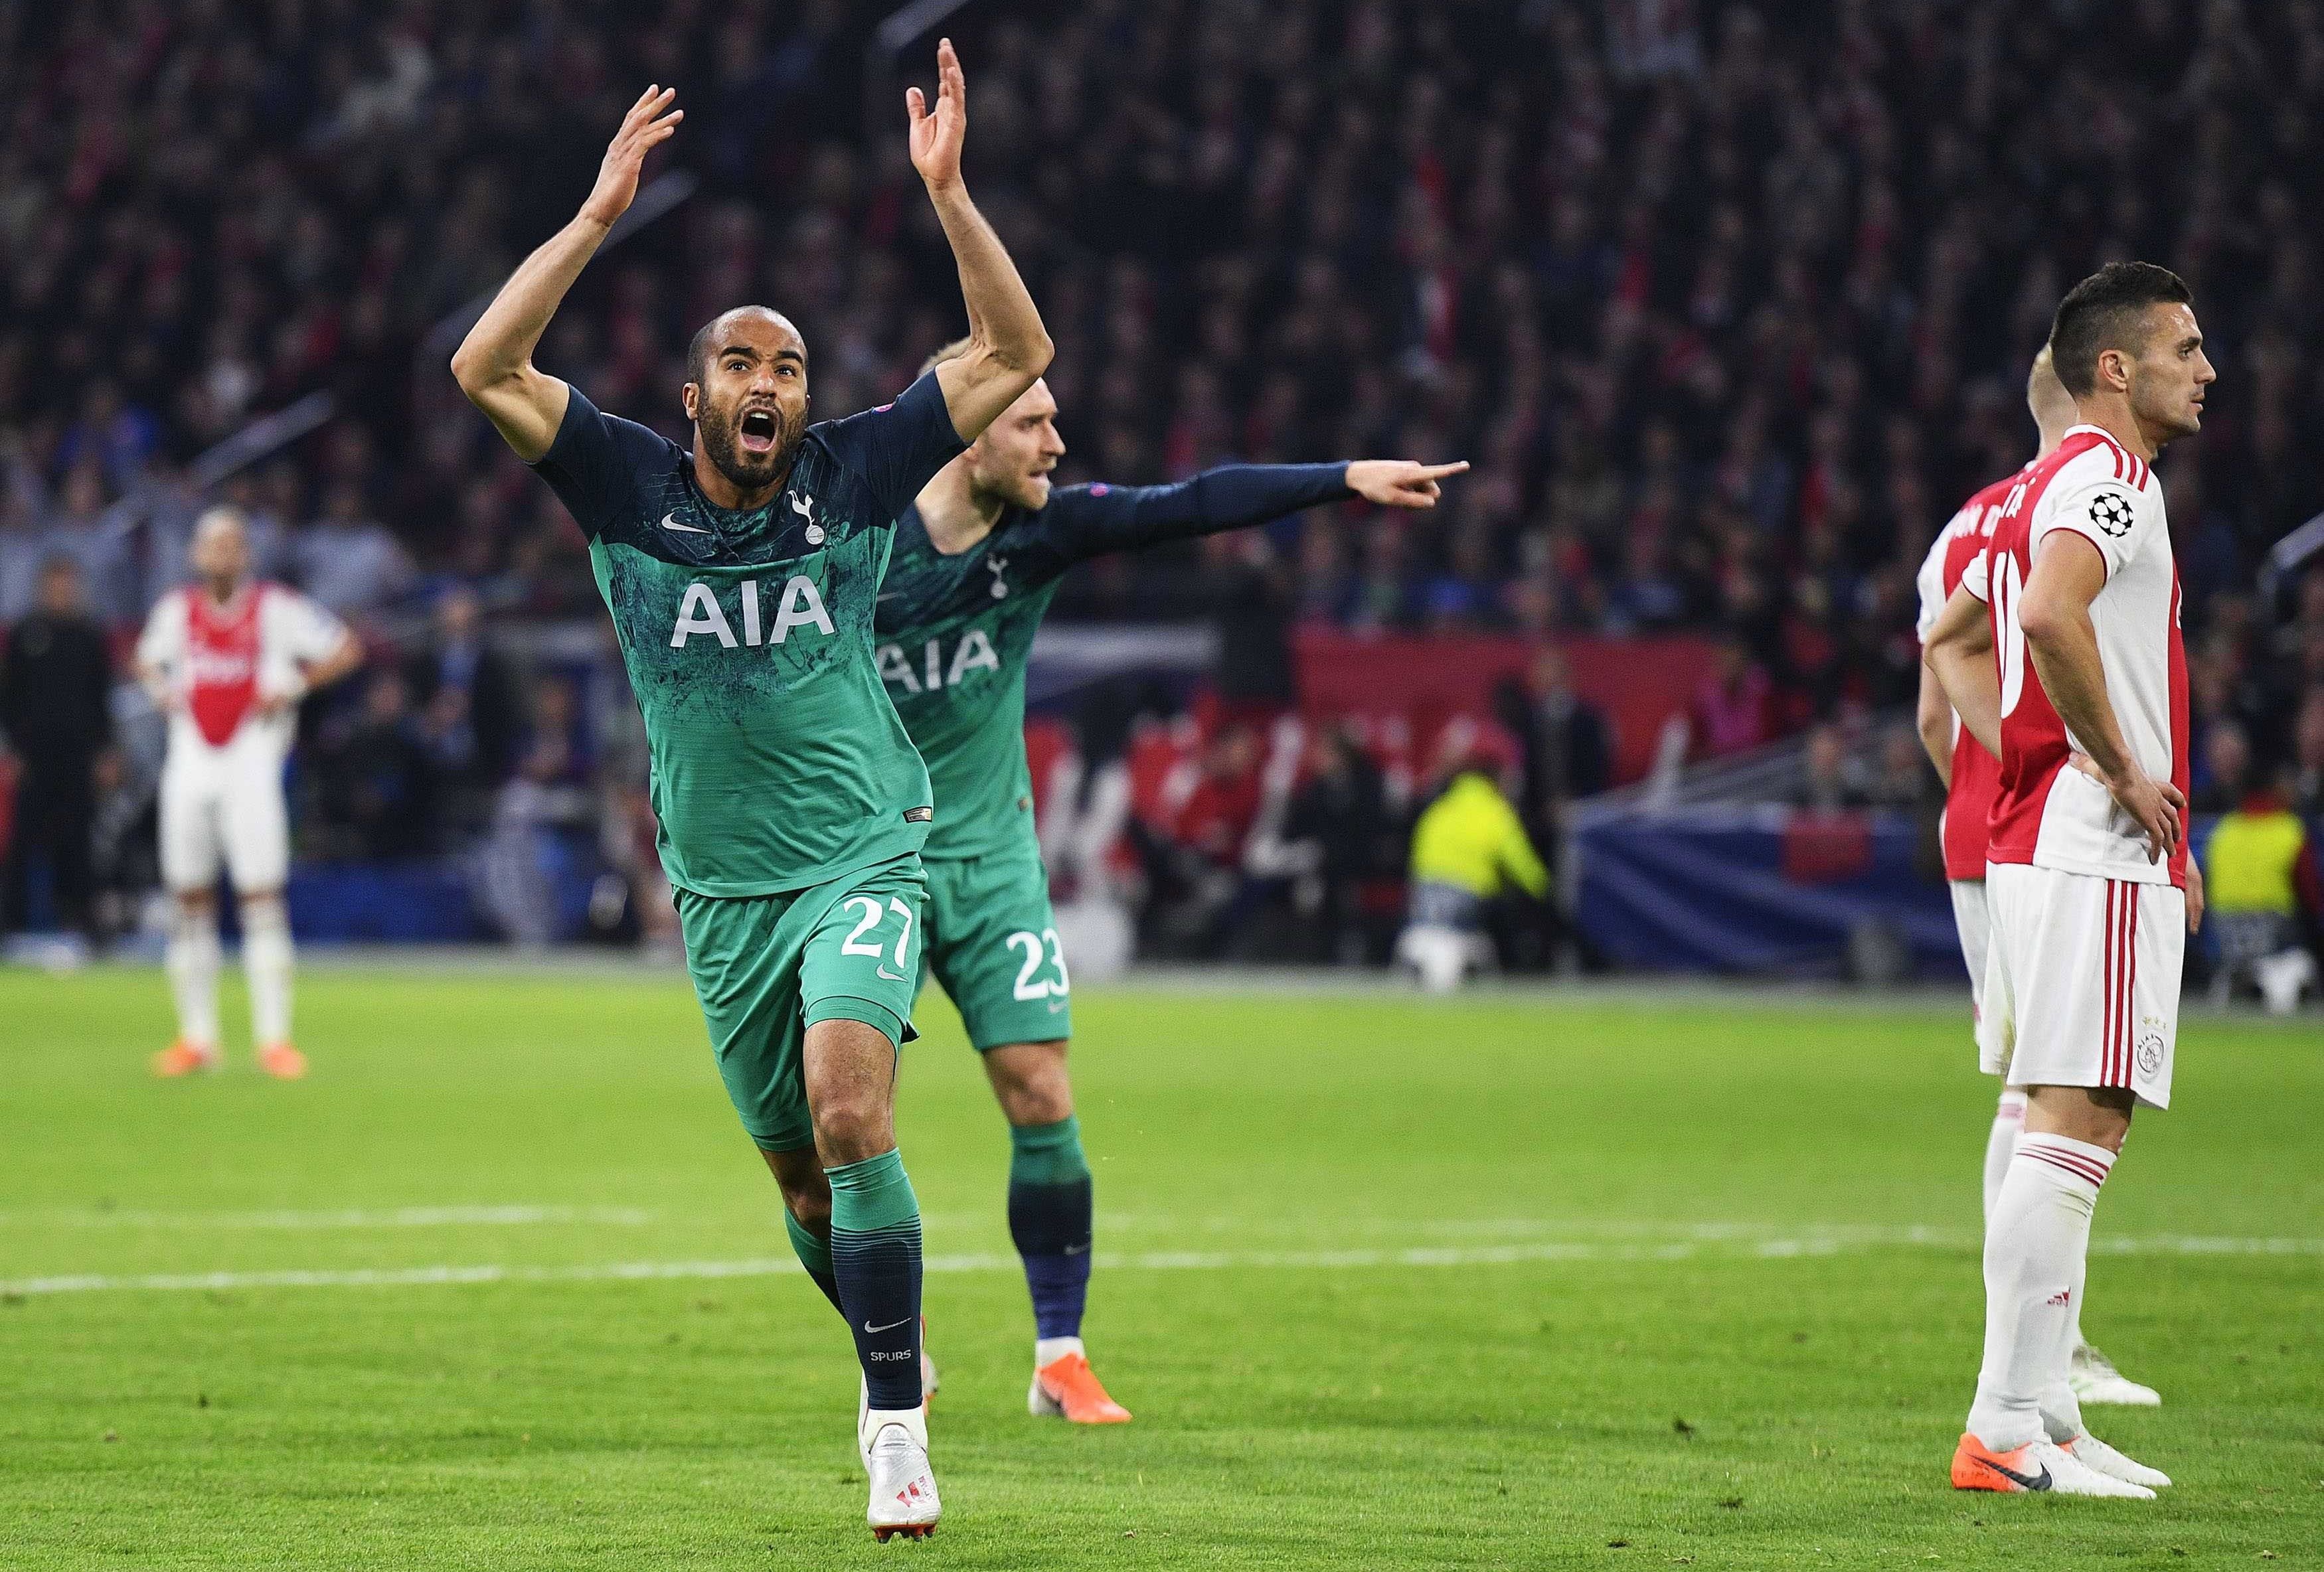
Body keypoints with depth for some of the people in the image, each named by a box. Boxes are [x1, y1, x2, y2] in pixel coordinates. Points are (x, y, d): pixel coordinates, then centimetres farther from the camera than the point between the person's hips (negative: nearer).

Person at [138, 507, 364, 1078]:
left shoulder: (276, 609, -5)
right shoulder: (176, 610, 8)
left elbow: (346, 650, -1)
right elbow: (148, 659, 27)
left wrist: (293, 686, -11)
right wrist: (162, 689, 7)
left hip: (251, 759, -4)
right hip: (190, 764, 4)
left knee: (262, 897, -10)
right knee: (189, 900, 6)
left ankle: (274, 1039, -7)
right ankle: (196, 1037, 14)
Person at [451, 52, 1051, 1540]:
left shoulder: (855, 475, -3)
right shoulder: (632, 490, -2)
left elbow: (1015, 354, -6)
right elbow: (486, 369, -13)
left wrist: (948, 193, -15)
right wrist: (601, 215, -18)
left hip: (863, 860, -2)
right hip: (724, 887, 3)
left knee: (851, 1114, -24)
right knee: (801, 1174, 11)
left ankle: (897, 1431, -21)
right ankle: (893, 1348, 39)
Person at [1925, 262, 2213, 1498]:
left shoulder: (2047, 488, 21)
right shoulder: (2108, 478, -11)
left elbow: (1952, 639, 30)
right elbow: (2050, 615, -29)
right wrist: (2122, 768, -20)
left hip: (2039, 833, 10)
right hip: (2097, 852, -10)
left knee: (2073, 1129, 12)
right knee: (2074, 1126, -11)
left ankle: (2041, 1412, 14)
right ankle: (2006, 1430, -13)